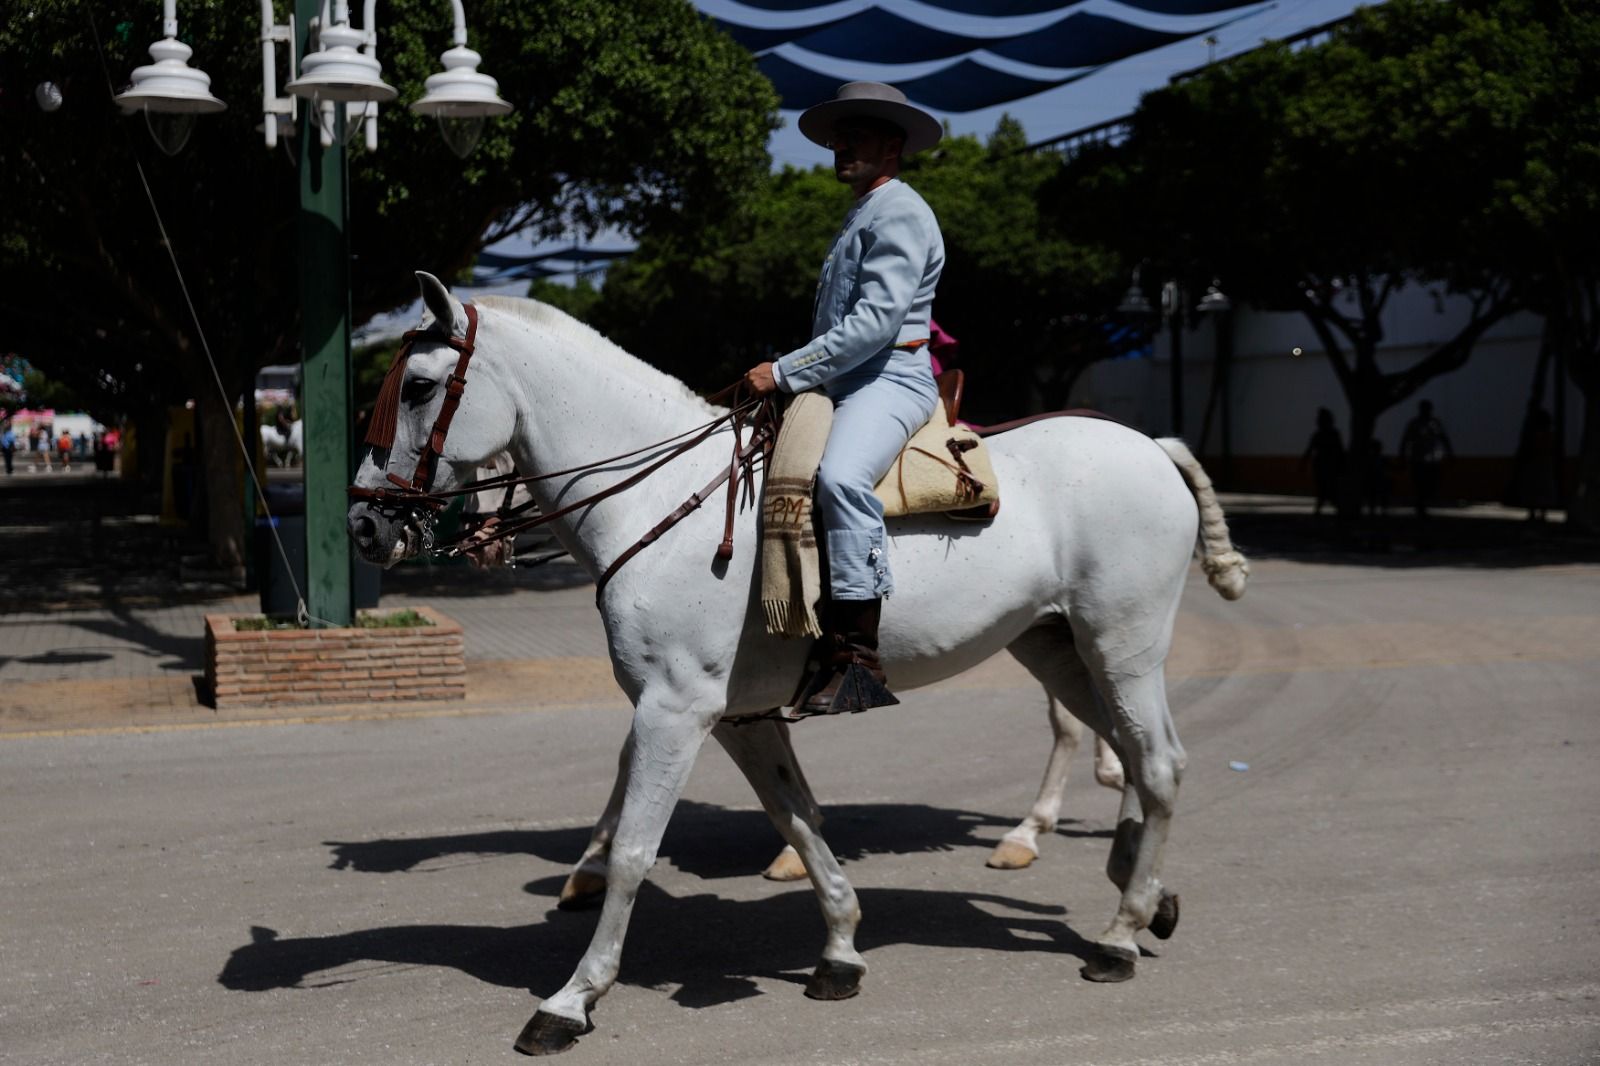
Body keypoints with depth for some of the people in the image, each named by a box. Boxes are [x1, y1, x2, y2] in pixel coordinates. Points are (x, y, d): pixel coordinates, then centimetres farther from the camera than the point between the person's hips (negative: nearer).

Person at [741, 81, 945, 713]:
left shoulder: (899, 213, -7)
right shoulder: (861, 217, 26)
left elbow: (874, 321, -19)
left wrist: (786, 373, -17)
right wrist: (792, 376, 18)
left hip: (889, 381, -11)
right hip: (845, 383, 11)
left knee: (841, 476, -37)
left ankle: (856, 651, -42)